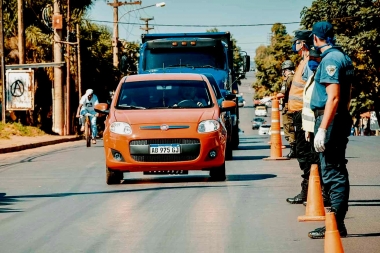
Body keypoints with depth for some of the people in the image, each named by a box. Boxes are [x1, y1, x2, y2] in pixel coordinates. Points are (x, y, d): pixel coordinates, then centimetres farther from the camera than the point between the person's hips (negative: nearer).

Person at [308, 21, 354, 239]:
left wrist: (322, 129, -24)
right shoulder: (344, 57, 15)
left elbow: (333, 97, -23)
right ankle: (337, 222, 18)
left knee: (332, 172, -9)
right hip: (342, 118, 10)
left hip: (329, 119, -10)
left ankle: (336, 225, -10)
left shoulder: (330, 59, -15)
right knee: (338, 171, 12)